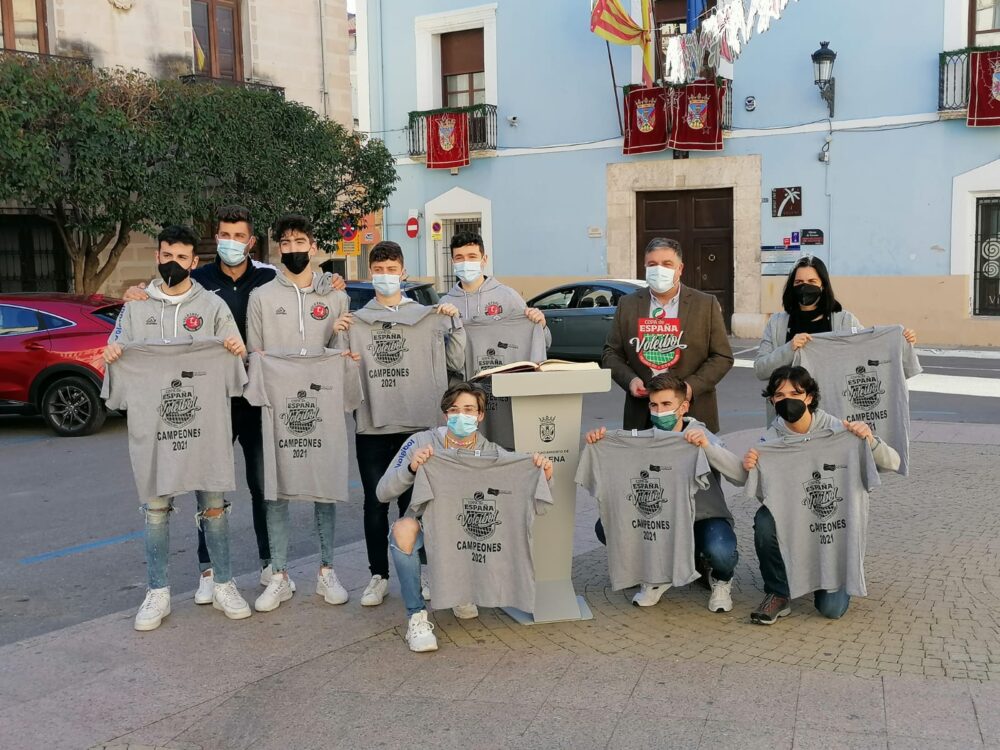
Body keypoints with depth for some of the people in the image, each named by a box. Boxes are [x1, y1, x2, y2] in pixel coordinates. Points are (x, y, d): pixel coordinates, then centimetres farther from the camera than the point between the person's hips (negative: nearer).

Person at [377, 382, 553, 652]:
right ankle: (416, 616, -18)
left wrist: (542, 473, -29)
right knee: (404, 528, -35)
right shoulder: (421, 442, -9)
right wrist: (411, 468, -30)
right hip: (427, 534, -3)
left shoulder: (492, 453, -2)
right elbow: (383, 493, -11)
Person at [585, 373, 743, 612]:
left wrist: (707, 446, -39)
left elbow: (741, 476, -25)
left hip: (705, 519, -3)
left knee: (719, 550, -37)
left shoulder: (699, 436, -13)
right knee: (605, 527, -19)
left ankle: (721, 578, 5)